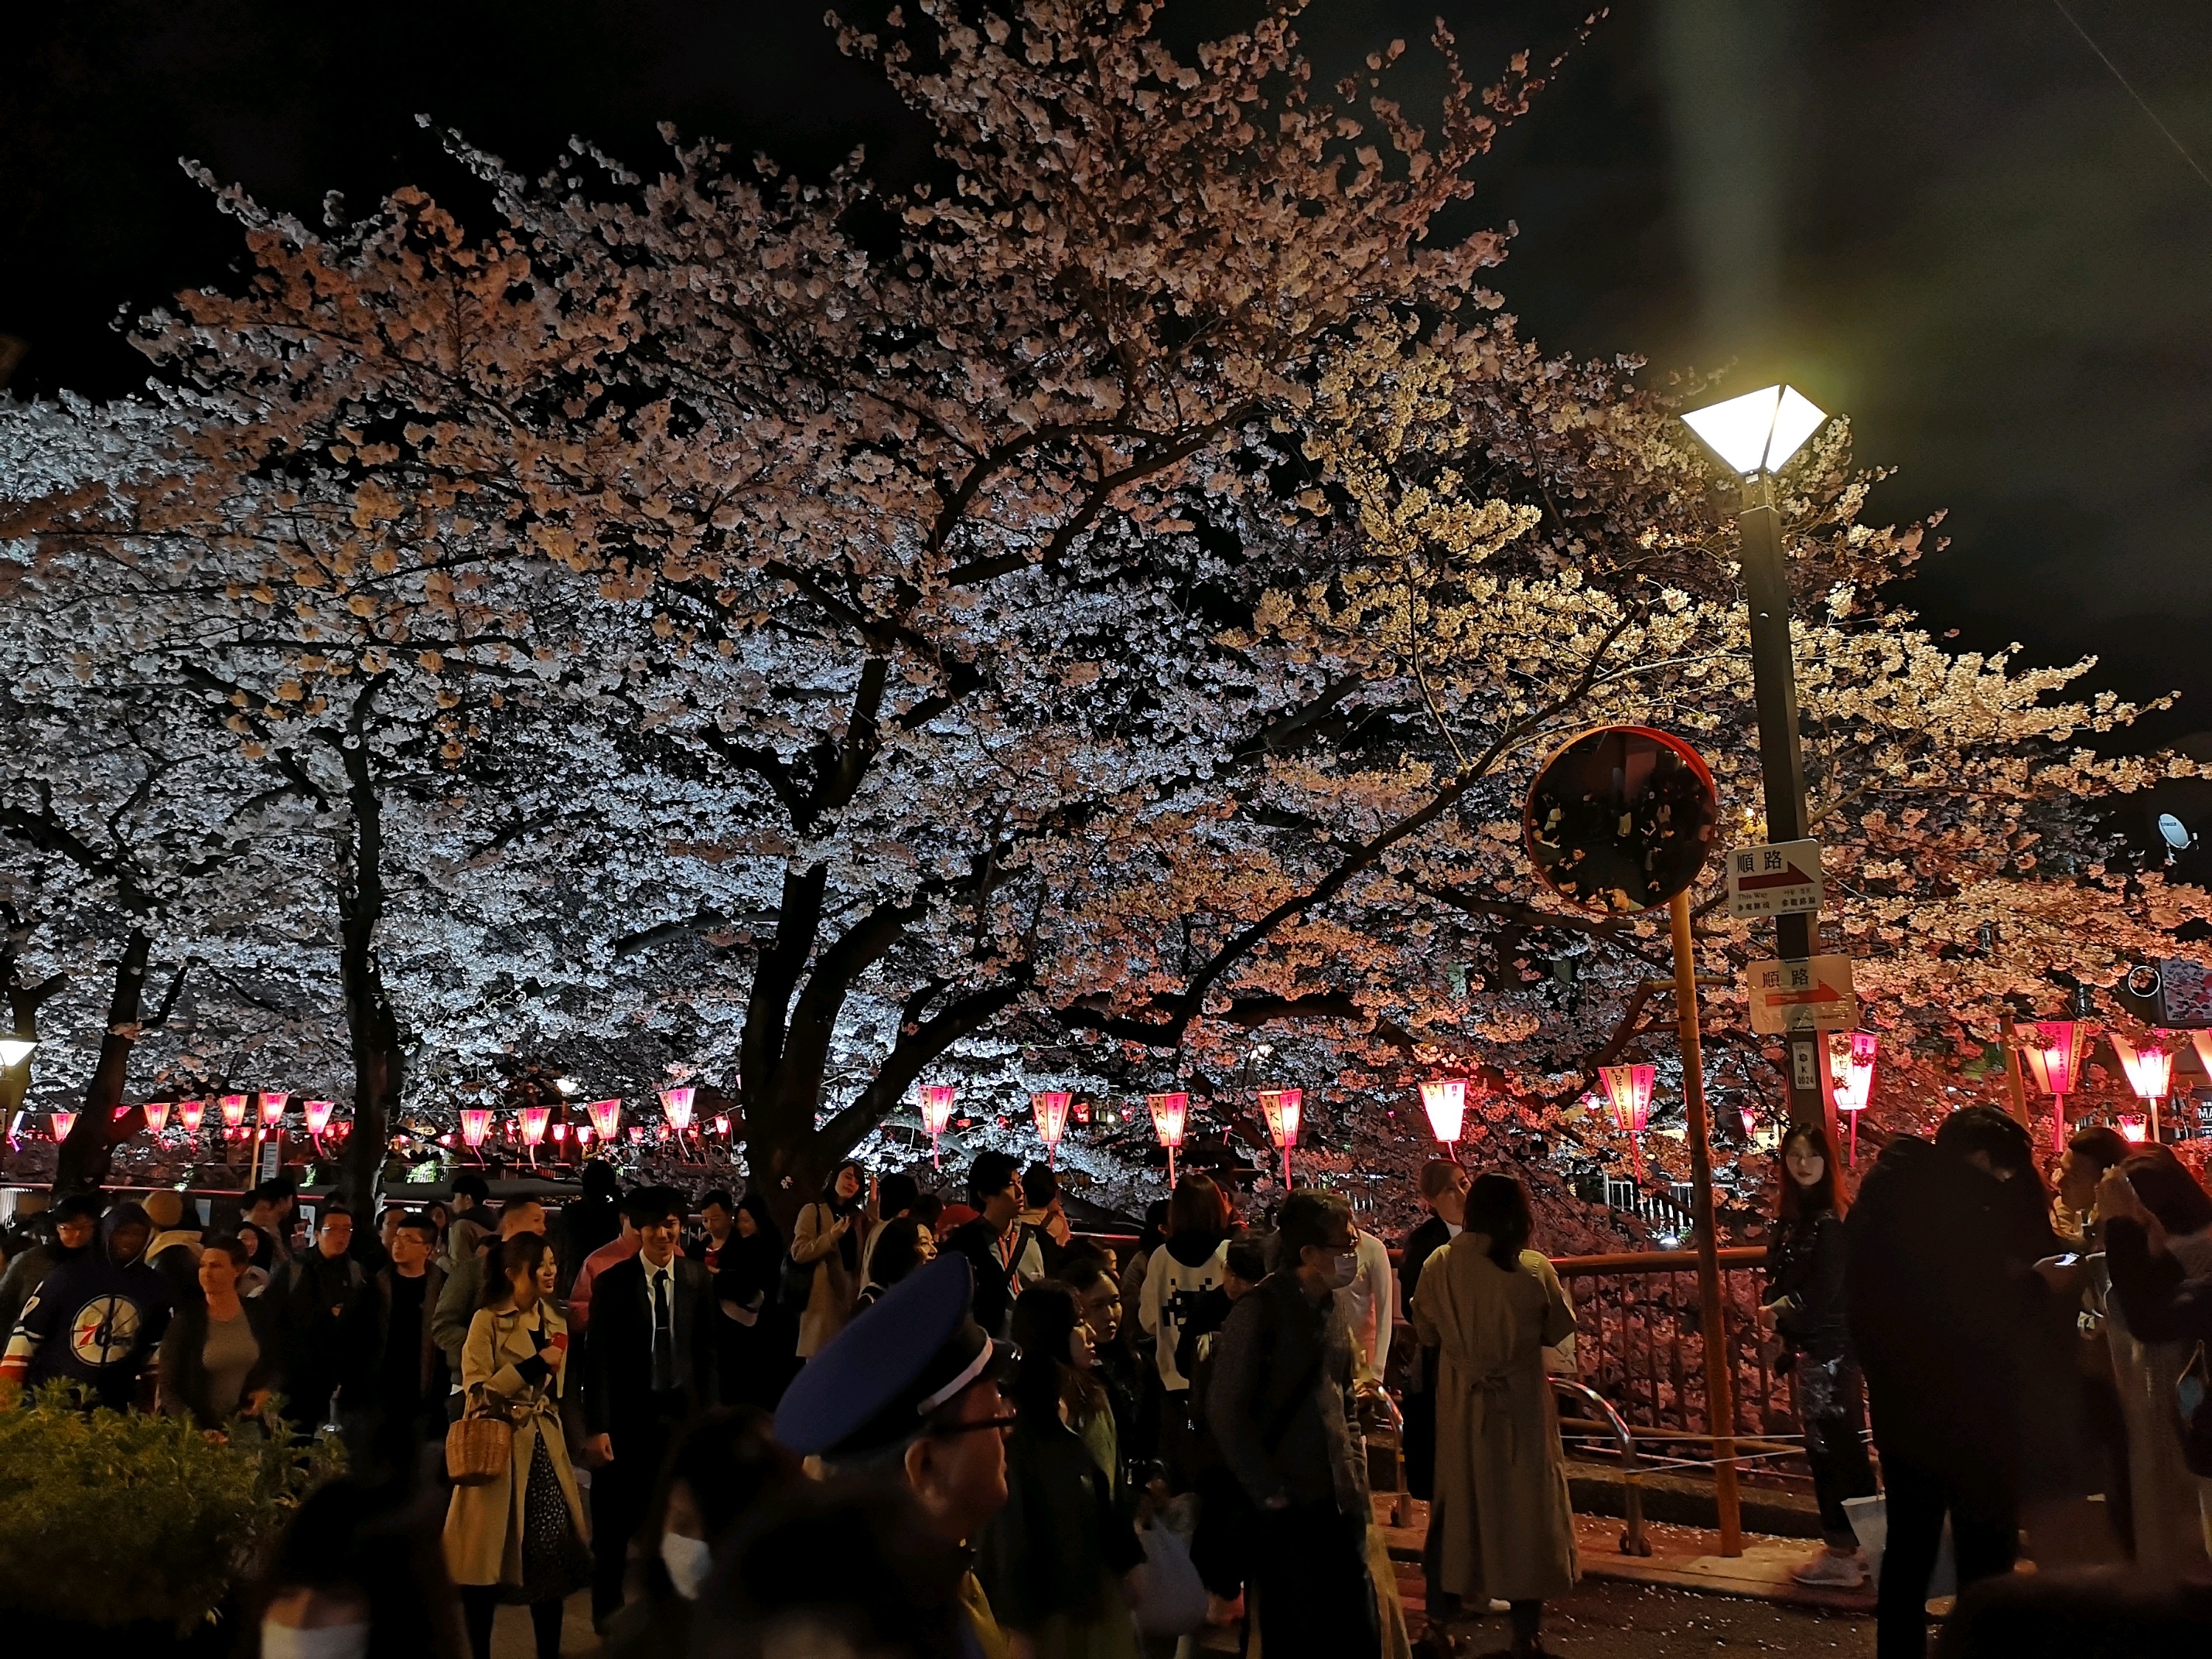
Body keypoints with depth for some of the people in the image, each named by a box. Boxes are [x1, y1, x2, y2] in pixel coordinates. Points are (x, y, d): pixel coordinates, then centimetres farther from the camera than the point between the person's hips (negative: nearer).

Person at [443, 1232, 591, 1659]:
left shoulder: (555, 1320, 11)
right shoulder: (487, 1320, -8)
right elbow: (478, 1391, -13)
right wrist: (535, 1364, -17)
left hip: (545, 1446, 5)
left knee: (552, 1550, 3)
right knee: (488, 1556, 3)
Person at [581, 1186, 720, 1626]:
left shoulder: (700, 1280, 0)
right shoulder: (613, 1281, -6)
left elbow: (707, 1353, 4)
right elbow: (598, 1357, -7)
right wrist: (596, 1426, -12)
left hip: (682, 1415, 2)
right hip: (626, 1419, -2)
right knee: (614, 1527, 11)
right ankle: (609, 1618, 30)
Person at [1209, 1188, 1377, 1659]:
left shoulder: (1332, 1310, 10)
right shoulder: (1260, 1310, -13)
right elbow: (1224, 1409, -15)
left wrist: (1357, 1481, 10)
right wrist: (1270, 1493, -12)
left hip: (1340, 1506, 7)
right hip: (1289, 1510, -7)